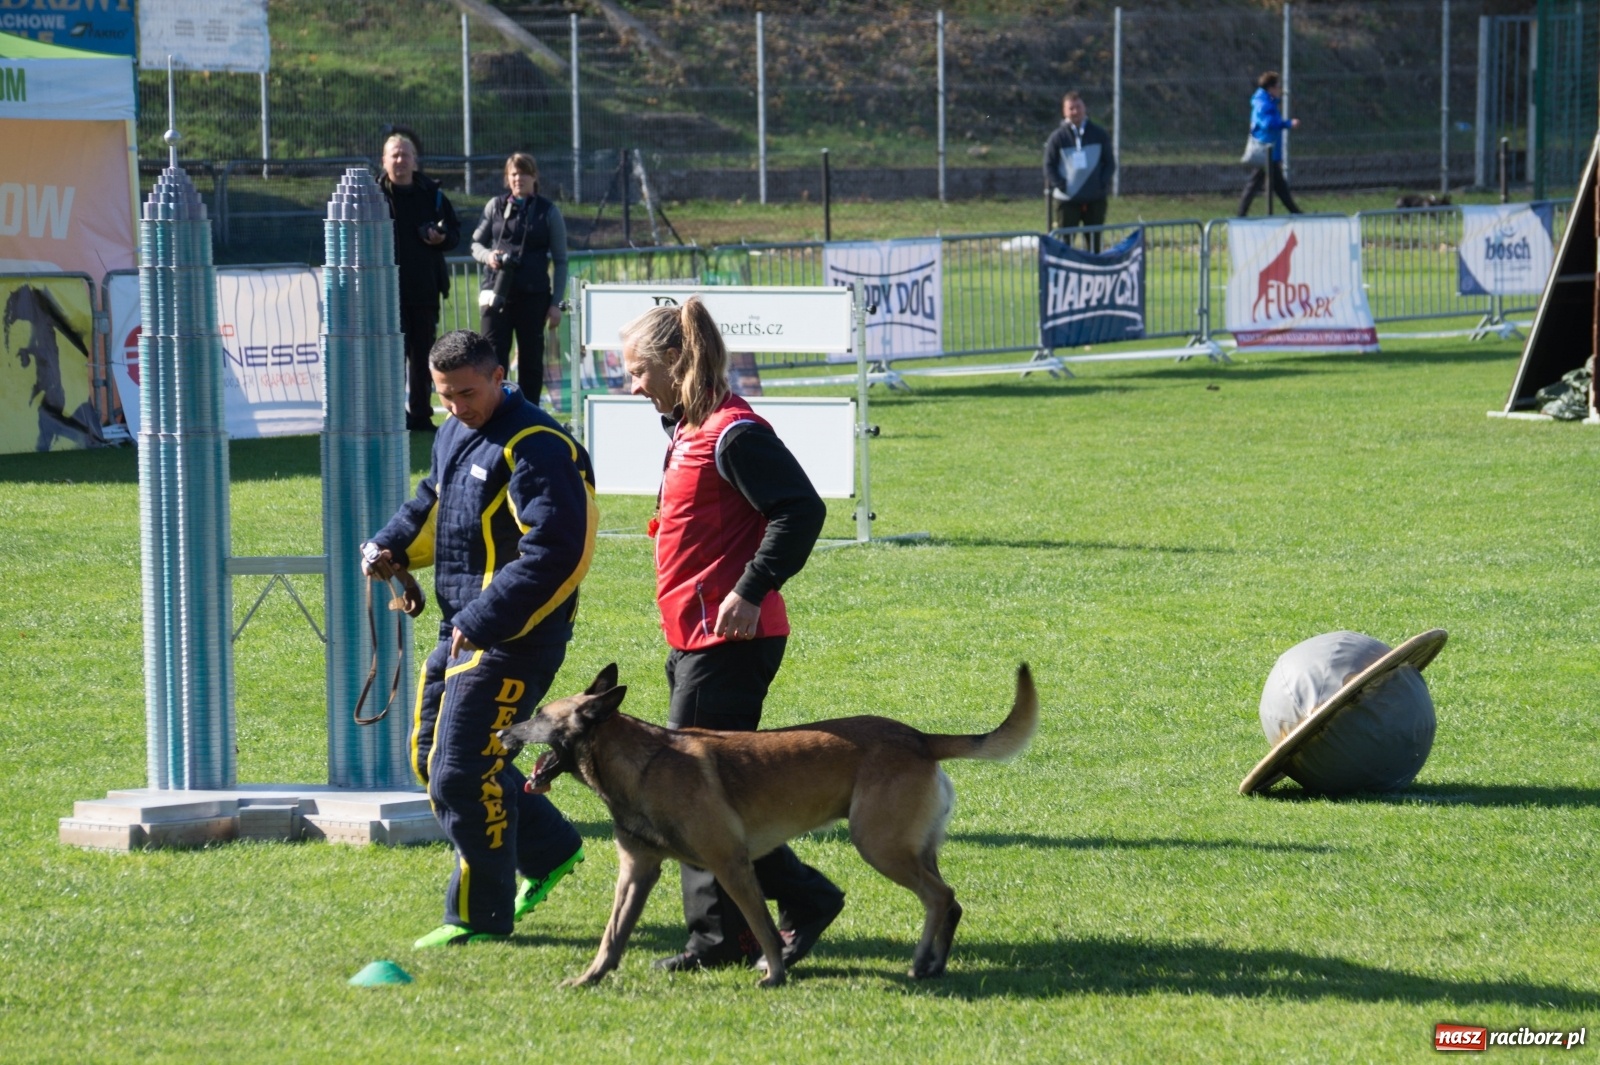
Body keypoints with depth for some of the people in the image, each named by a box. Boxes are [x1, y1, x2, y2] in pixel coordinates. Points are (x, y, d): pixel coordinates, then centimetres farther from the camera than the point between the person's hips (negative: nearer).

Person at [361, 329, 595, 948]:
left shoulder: (537, 449, -19)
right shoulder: (454, 435, 12)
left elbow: (553, 550, -25)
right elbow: (433, 504, 29)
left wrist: (485, 621, -26)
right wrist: (391, 548, 9)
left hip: (515, 641, -10)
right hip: (462, 629, 10)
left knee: (461, 773, -10)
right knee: (430, 755, 17)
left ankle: (480, 914, 3)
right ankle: (550, 850, 30)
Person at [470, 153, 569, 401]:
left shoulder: (547, 212, 4)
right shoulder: (495, 206, 8)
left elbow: (560, 261, 4)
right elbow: (476, 243, 15)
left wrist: (556, 303, -2)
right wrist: (487, 256, -9)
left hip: (533, 295, -1)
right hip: (496, 294, 1)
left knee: (531, 359, 7)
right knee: (494, 357, -6)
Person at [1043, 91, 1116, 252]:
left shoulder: (1098, 134, 5)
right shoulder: (1057, 137, 0)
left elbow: (1110, 162, 10)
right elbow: (1049, 166, 3)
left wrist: (1103, 183, -6)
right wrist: (1058, 184, -12)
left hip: (1095, 198, 2)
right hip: (1067, 199, -2)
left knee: (1095, 242, 8)